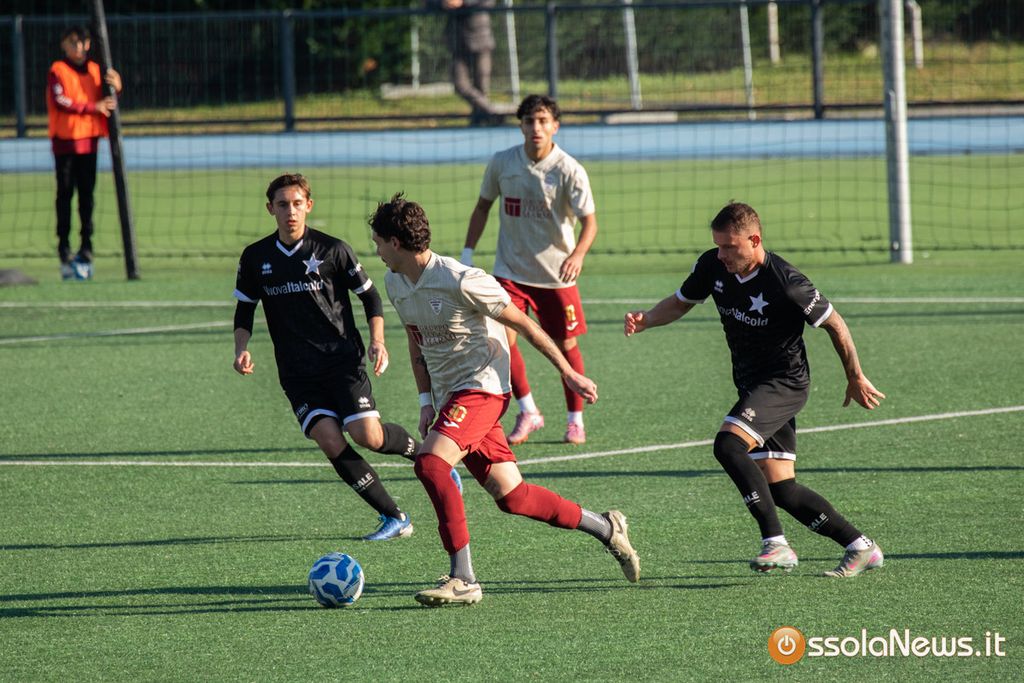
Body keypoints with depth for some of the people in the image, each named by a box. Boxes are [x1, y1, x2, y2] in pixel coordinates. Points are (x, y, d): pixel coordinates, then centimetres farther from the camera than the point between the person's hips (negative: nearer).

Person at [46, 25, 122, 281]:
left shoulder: (95, 70, 13)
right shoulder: (57, 71, -2)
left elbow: (106, 104, 13)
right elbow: (61, 101, -15)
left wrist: (115, 87, -7)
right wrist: (93, 107, -21)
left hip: (89, 139, 4)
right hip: (64, 139, -4)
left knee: (87, 195, 3)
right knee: (65, 194, -4)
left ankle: (86, 249, 5)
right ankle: (64, 252, -3)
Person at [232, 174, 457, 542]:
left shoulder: (332, 249, -2)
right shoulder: (255, 258, 5)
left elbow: (370, 296, 6)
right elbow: (244, 310, 16)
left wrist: (377, 342, -8)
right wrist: (242, 349, -2)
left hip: (342, 359, -2)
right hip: (297, 371, 2)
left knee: (367, 435, -19)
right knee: (329, 439, -16)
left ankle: (424, 453, 16)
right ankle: (394, 518, -8)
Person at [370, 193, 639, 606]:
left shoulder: (459, 281, -18)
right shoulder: (396, 284, 6)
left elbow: (522, 323, -11)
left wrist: (568, 373, -6)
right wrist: (425, 400, 8)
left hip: (482, 387, -8)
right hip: (449, 396, 8)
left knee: (430, 463, -27)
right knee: (510, 497, 5)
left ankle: (463, 579, -25)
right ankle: (606, 528, 23)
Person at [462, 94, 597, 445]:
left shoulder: (569, 171, -14)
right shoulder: (502, 163, -5)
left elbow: (589, 221, -17)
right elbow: (482, 207, 10)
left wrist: (578, 254, -37)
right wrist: (467, 254, 5)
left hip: (557, 273, -2)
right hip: (510, 269, 2)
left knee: (566, 345, 5)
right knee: (502, 339, -13)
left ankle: (575, 420, 23)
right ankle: (528, 413, 4)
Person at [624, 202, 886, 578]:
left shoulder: (786, 284, -22)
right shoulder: (712, 266, -3)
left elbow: (835, 325, -8)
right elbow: (680, 302, 15)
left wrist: (856, 379, 2)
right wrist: (644, 319, -6)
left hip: (784, 381, -8)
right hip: (752, 385, 8)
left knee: (728, 446, -28)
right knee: (781, 489, 3)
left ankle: (775, 543, -25)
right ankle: (861, 548, 15)